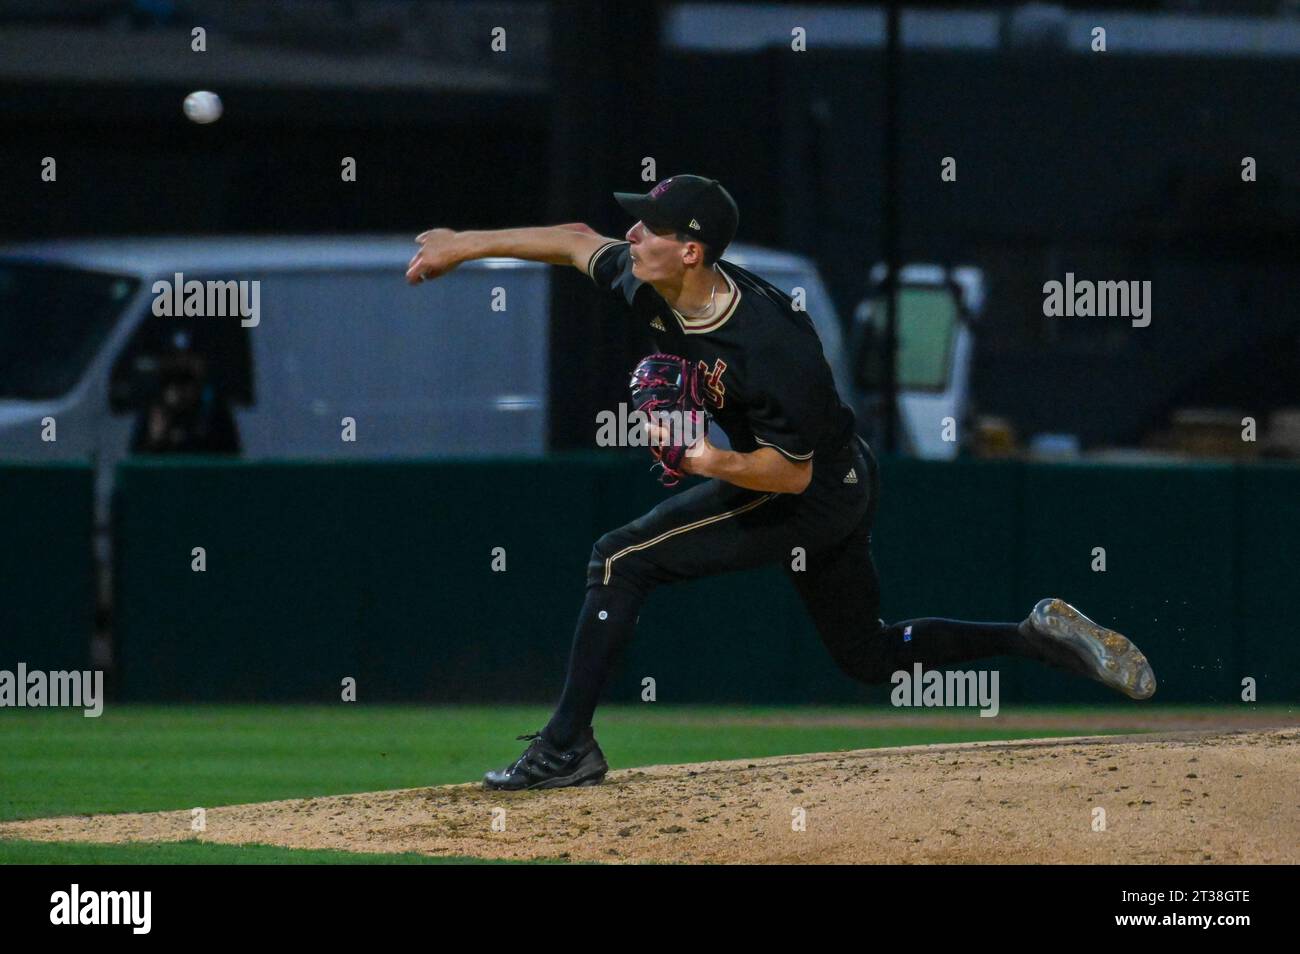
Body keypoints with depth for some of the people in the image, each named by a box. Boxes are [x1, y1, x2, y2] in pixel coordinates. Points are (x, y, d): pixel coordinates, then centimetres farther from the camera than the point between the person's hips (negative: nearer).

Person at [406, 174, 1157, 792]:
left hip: (820, 492, -9)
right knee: (870, 655, 20)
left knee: (623, 558, -13)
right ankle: (1043, 638, 23)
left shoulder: (766, 344, -34)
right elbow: (579, 241, 8)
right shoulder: (648, 288, -11)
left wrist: (714, 463, -40)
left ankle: (568, 747, -11)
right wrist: (468, 245, 12)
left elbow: (792, 473, -26)